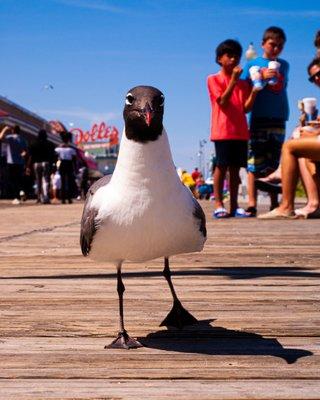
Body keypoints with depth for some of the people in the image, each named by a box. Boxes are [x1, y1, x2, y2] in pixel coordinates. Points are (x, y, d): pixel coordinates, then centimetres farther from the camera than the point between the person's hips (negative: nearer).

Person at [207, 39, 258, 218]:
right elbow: (223, 102, -10)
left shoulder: (243, 83, 16)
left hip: (240, 131, 5)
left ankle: (234, 206, 7)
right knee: (222, 166, -7)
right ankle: (219, 205, -5)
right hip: (223, 130, -5)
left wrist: (254, 91, -7)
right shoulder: (214, 79, 3)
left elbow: (246, 108, 7)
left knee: (235, 168, 5)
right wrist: (233, 80, -14)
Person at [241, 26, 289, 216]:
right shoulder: (253, 64, 5)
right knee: (255, 163, -7)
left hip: (279, 120, 4)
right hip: (259, 119, -3)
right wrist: (261, 77, -14)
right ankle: (252, 204, -9)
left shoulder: (284, 65, 14)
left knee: (274, 164, 7)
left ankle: (275, 204, 11)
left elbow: (282, 88, 17)